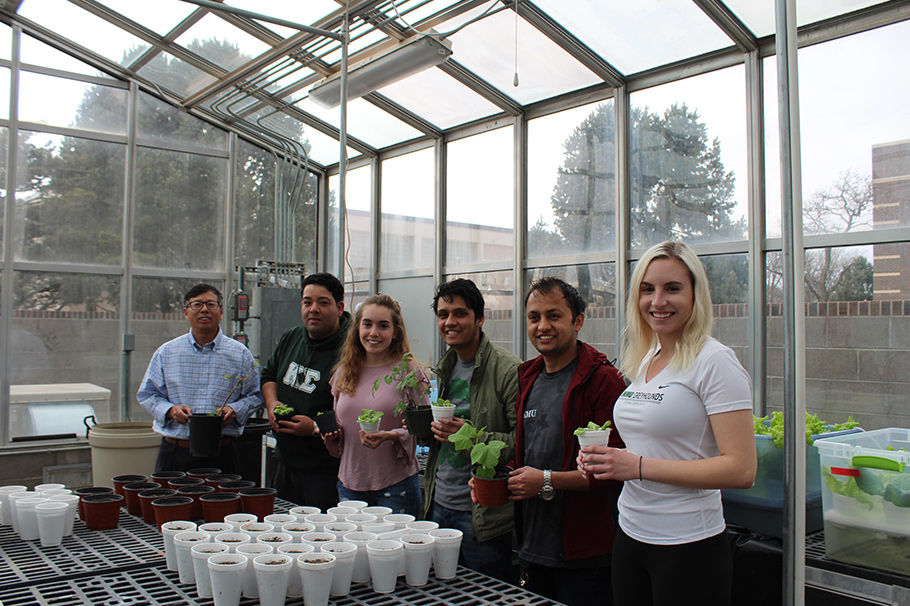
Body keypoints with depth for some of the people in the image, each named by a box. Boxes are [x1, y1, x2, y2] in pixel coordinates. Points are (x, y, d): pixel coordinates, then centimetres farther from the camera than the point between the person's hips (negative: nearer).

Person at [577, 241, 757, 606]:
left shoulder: (715, 362, -13)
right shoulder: (644, 361, 9)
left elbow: (741, 470, -20)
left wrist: (639, 466, -22)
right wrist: (606, 460, -1)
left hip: (688, 545, -7)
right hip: (630, 535, 7)